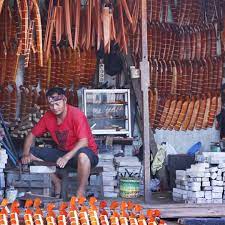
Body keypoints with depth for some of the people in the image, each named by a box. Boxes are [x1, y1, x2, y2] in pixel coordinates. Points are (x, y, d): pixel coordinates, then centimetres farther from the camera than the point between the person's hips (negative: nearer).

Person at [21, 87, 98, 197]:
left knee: (82, 155, -43)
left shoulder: (76, 114, -20)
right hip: (62, 152, 7)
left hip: (85, 152, -7)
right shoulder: (48, 116, -2)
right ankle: (57, 183, 3)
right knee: (31, 154, -5)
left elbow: (83, 142, -27)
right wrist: (26, 154, -12)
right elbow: (32, 135, 6)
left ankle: (80, 192, -23)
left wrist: (67, 157, -39)